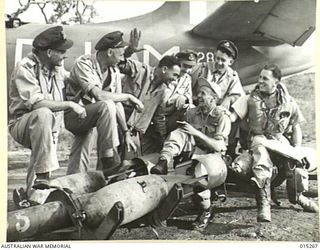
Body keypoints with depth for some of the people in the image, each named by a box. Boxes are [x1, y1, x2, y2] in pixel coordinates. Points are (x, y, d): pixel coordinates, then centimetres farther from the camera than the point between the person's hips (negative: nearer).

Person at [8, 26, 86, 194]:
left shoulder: (57, 68, 4)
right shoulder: (25, 68, -18)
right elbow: (36, 103, -29)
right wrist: (70, 105, -27)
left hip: (48, 128, 7)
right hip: (22, 124, -7)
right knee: (43, 114, -35)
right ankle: (42, 177, -35)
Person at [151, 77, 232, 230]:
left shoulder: (222, 116, -8)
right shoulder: (192, 113, 7)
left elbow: (218, 146, -18)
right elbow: (184, 135, 14)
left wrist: (196, 133, -26)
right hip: (195, 149, 4)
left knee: (200, 169, -36)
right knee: (179, 134, -21)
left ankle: (206, 209, -14)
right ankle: (163, 163, -43)